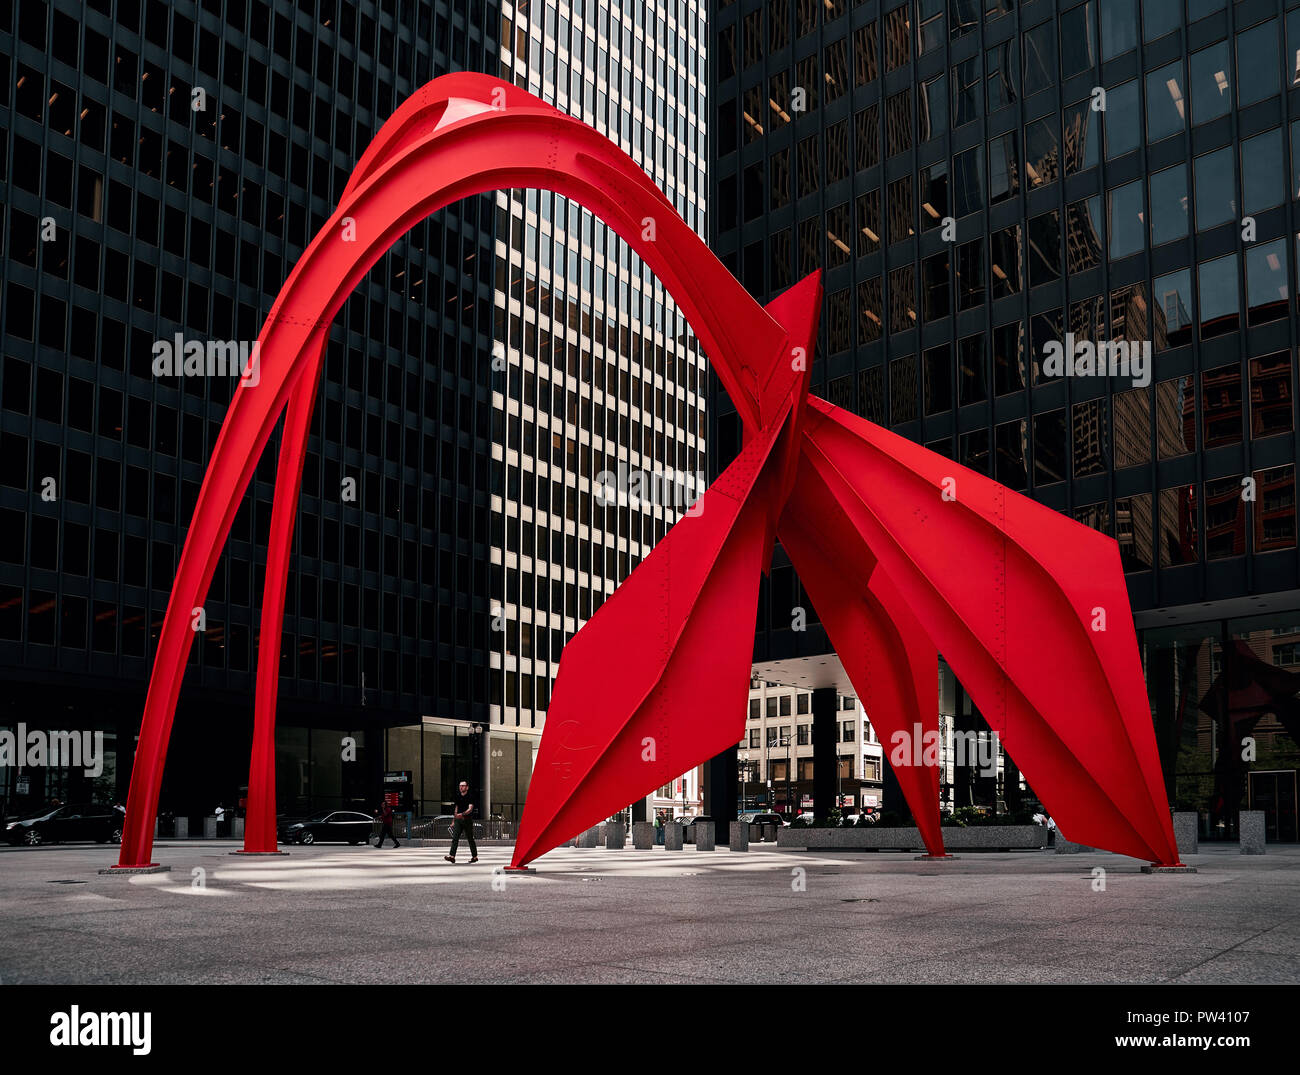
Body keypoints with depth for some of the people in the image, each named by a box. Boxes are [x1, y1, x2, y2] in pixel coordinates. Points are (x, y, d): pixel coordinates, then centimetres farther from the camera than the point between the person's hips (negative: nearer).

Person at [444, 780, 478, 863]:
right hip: (458, 820, 5)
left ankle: (474, 856, 18)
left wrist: (462, 814, -37)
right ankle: (452, 856, -16)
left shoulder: (470, 797, -8)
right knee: (455, 838, -9)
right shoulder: (458, 796, 12)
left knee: (470, 839, 5)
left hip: (467, 820, -5)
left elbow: (470, 809, -20)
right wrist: (454, 820, 22)